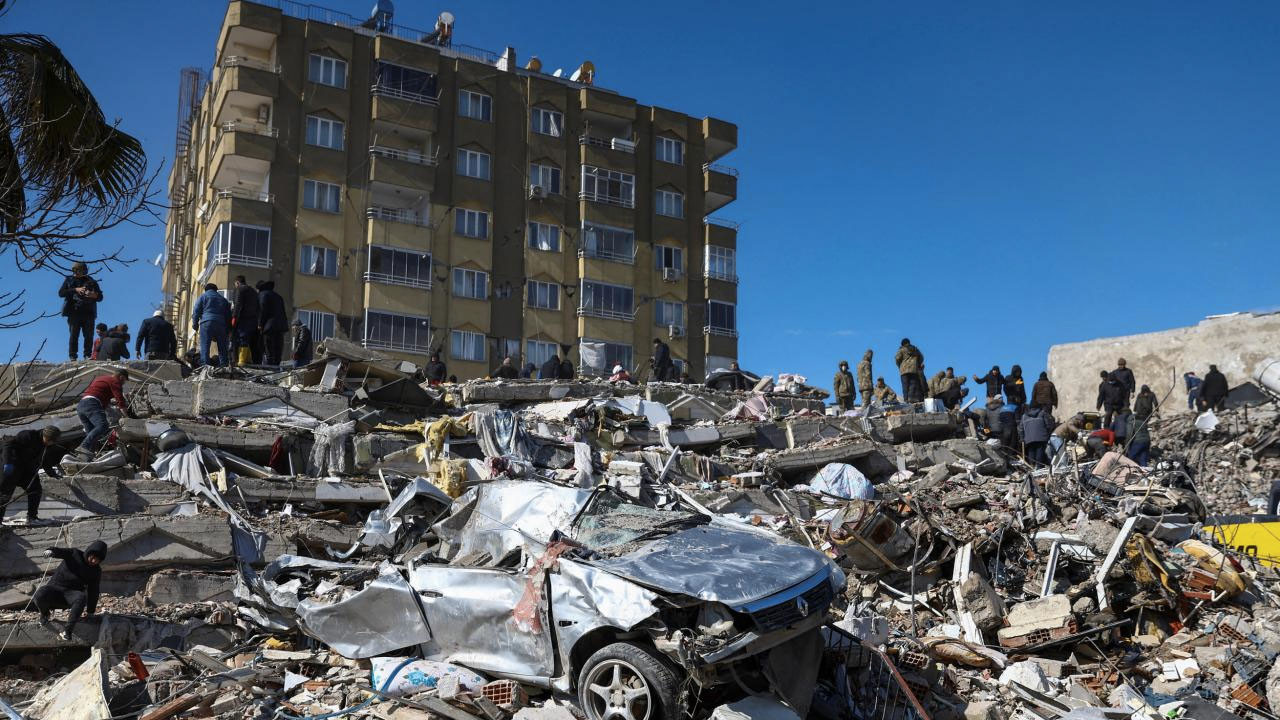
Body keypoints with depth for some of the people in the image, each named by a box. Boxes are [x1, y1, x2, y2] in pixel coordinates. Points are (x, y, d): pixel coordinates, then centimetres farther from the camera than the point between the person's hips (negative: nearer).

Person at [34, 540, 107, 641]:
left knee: (81, 598, -36)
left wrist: (90, 611, 9)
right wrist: (51, 551, -46)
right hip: (55, 587, -1)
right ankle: (44, 614, 3)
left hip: (72, 593, 1)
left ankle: (68, 629, -32)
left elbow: (93, 592, 9)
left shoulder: (96, 571, 6)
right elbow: (61, 552, -21)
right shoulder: (74, 554, -1)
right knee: (40, 596, -33)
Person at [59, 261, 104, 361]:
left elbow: (100, 297, 15)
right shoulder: (69, 280, 13)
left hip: (88, 313, 1)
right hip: (74, 312, -1)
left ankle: (87, 356, -1)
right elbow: (61, 293, 1)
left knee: (89, 336, -5)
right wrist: (75, 290, -11)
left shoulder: (91, 282, 16)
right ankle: (72, 356, -4)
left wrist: (94, 295, -9)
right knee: (73, 335, -5)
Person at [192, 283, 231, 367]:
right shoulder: (223, 299, 26)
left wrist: (195, 324, 9)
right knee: (222, 347, 7)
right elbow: (228, 315, 24)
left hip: (206, 323, -3)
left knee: (205, 345, -8)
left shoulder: (203, 297, 14)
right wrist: (227, 328, 26)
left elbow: (196, 311, 5)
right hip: (221, 324, 3)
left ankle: (204, 364, -19)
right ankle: (223, 365, 3)